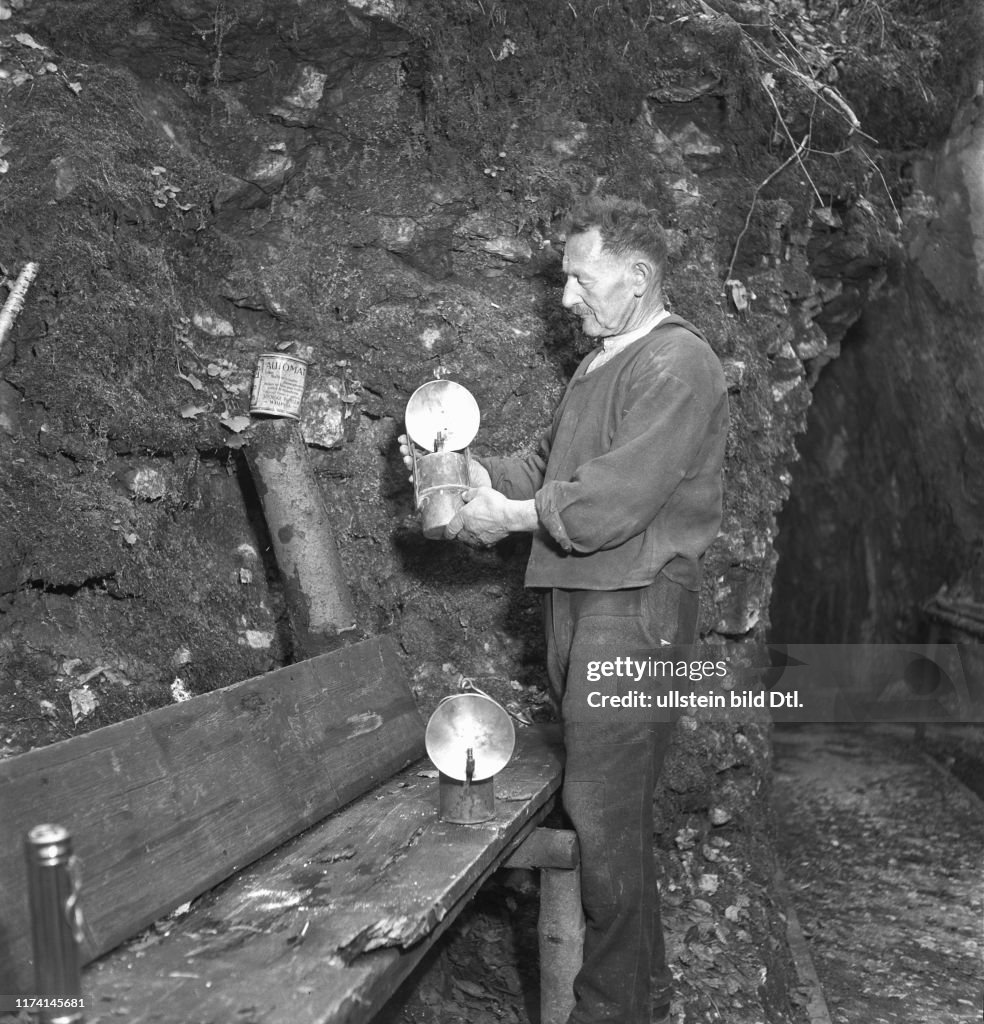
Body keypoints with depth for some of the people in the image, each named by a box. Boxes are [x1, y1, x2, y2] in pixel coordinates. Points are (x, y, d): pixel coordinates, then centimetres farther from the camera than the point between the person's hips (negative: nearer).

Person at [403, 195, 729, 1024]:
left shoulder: (678, 365, -12)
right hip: (577, 595, 9)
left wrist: (514, 515, -12)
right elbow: (550, 468, 18)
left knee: (602, 807, -6)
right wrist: (482, 477, 1)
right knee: (618, 803, 16)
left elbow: (616, 498, -21)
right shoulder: (601, 363, 18)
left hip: (634, 604, -9)